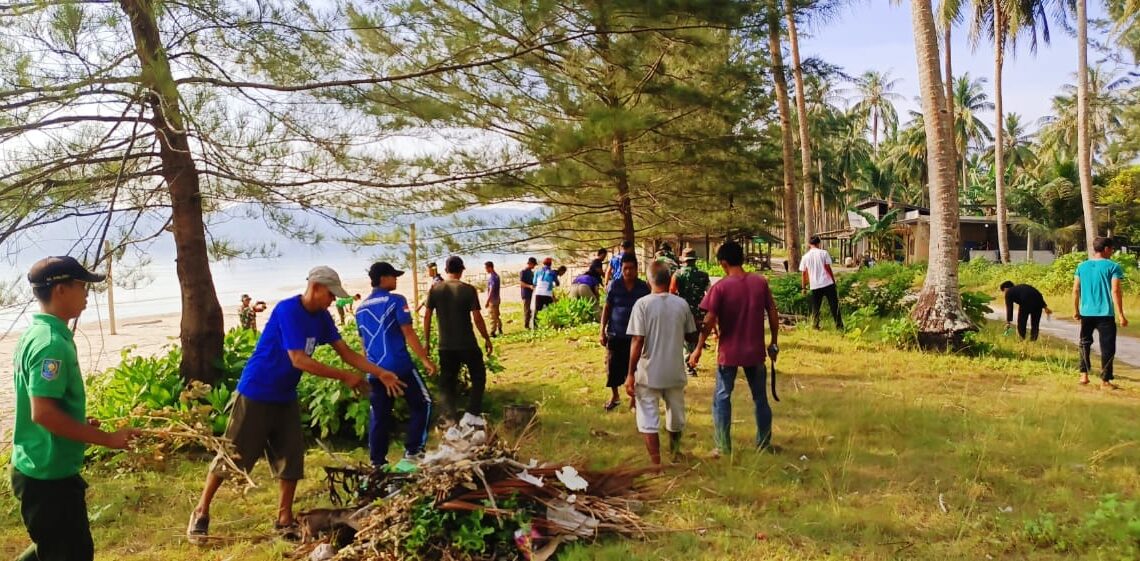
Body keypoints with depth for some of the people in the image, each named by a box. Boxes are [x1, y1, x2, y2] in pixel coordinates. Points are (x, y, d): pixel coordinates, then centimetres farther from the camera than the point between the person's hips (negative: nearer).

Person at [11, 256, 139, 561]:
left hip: (39, 468, 10)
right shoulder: (52, 343, -23)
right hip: (50, 474, -10)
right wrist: (107, 439, -23)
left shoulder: (36, 333, 8)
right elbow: (43, 412, -28)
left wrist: (80, 422, 14)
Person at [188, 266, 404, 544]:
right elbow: (299, 360, -29)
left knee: (291, 458, 5)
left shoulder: (320, 317, 0)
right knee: (232, 454, 2)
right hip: (256, 393, -7)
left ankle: (284, 519, 16)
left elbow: (345, 351, 2)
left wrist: (380, 373, -8)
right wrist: (345, 377, -26)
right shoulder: (287, 310, -24)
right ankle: (201, 512, 19)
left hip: (285, 397, 7)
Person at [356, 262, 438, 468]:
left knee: (379, 415, 11)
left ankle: (377, 461, 12)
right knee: (422, 403, 8)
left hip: (375, 369, 6)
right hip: (400, 366, -6)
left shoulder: (361, 308, 13)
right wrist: (425, 359, -8)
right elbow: (408, 333, -13)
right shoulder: (395, 301, -7)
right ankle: (413, 450, 3)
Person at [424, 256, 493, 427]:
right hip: (467, 344, -3)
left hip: (445, 346, 3)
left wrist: (427, 341, 11)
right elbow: (477, 318, -10)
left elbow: (427, 317, 1)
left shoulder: (435, 290, 0)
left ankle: (450, 420, 9)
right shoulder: (468, 290, -9)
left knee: (447, 382, 11)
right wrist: (487, 339, 2)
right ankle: (471, 414, 4)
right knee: (478, 376, 14)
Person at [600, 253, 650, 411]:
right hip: (615, 334, 0)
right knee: (613, 365, 7)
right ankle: (614, 396, 25)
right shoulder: (614, 285, -3)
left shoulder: (643, 287, -3)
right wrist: (602, 331, -2)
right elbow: (607, 308, 1)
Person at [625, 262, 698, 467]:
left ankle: (656, 465, 4)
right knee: (676, 419, 21)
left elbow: (637, 341, -15)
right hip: (675, 372, 4)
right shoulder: (682, 304, -3)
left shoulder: (643, 304, -12)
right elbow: (691, 336, 6)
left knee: (649, 421, 5)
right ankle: (675, 455, 41)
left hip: (649, 373, -4)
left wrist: (630, 374, -9)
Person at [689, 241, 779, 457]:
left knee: (722, 398, 10)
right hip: (755, 351, 3)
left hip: (729, 352, -3)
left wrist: (698, 349, -5)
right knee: (760, 398, 16)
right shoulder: (760, 282, -2)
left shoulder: (720, 287, -12)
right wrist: (774, 342, 13)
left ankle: (723, 447, 12)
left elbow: (709, 321, -14)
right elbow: (773, 314, 1)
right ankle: (764, 444, 25)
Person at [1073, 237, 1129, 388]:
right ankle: (1105, 380, 4)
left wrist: (1076, 311, 17)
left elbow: (1075, 290, 8)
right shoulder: (1113, 266, -6)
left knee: (1085, 343, 19)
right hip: (1105, 314, -4)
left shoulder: (1082, 266, 7)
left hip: (1086, 313, 4)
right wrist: (1120, 315, -10)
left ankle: (1084, 375, 16)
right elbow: (1115, 292, -12)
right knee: (1107, 347, 3)